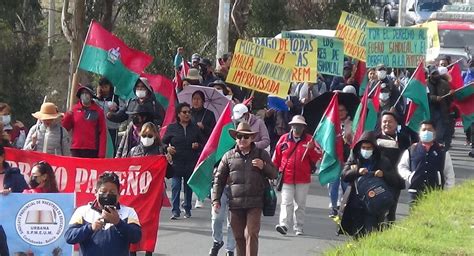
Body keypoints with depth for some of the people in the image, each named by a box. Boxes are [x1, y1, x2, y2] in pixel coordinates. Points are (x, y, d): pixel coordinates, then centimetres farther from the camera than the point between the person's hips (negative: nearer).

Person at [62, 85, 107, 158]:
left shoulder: (98, 111, 3)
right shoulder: (74, 109, 8)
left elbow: (102, 132, 0)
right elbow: (66, 127, 11)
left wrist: (101, 154, -7)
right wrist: (67, 116, -9)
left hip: (92, 151, -2)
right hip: (76, 150, 2)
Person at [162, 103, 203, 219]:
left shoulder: (195, 128, 10)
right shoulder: (172, 128, 5)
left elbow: (203, 143, 17)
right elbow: (164, 142, 10)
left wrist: (198, 146, -5)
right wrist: (167, 148, -10)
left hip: (191, 163, 2)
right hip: (176, 162, -2)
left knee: (189, 187, 7)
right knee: (175, 186, -8)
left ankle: (187, 209, 19)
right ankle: (175, 211, -7)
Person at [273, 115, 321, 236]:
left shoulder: (309, 140, 5)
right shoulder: (284, 139, 5)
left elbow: (317, 158, -1)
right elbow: (276, 158, 11)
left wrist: (311, 149, -19)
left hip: (303, 179, 1)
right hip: (286, 178, -1)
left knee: (300, 204, 9)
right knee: (286, 202, -11)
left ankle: (298, 227, 17)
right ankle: (284, 225, -20)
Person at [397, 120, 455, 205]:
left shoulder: (442, 152, 7)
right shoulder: (411, 150, 8)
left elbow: (449, 174, 9)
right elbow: (402, 167, 16)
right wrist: (409, 176, -1)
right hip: (416, 191, 1)